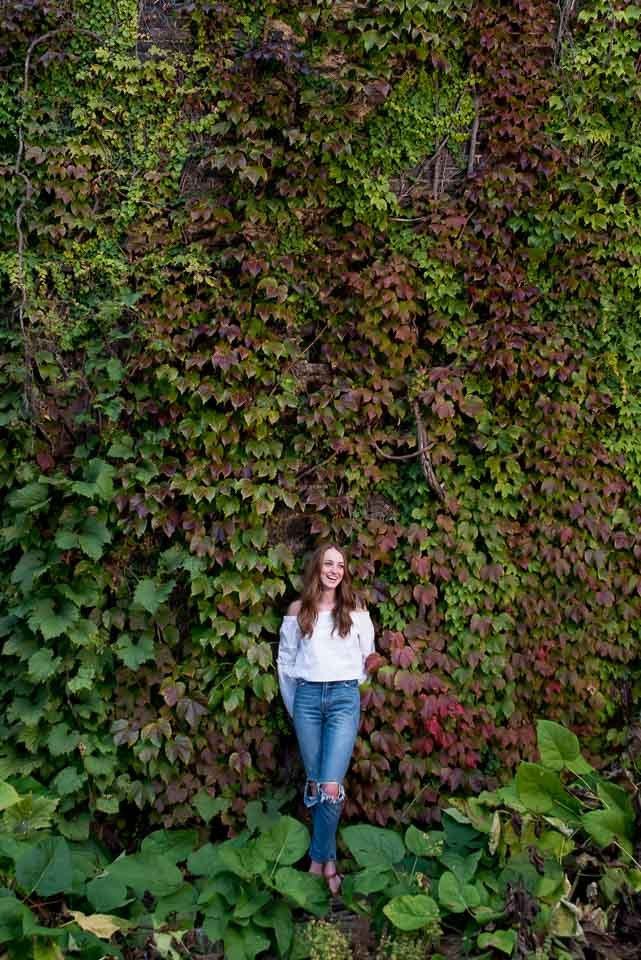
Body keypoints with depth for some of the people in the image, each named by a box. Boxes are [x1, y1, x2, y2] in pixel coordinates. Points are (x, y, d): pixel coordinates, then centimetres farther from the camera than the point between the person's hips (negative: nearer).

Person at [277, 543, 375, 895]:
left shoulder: (355, 611, 7)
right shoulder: (298, 610, 8)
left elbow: (368, 657, 14)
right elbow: (285, 659, 12)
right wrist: (293, 705, 12)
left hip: (344, 697, -1)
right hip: (307, 696, 1)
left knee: (331, 786, -12)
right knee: (313, 784, 3)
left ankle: (319, 859, 5)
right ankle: (329, 859, 17)